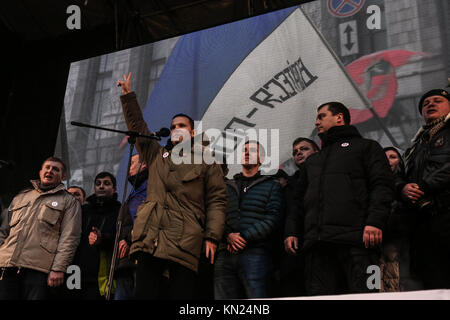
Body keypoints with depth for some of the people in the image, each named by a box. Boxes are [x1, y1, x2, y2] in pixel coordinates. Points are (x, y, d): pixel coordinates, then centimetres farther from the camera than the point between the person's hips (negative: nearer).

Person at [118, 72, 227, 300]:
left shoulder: (206, 162, 13)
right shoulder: (156, 155, 25)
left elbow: (217, 200, 6)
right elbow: (137, 127, 27)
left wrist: (212, 237, -5)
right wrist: (128, 96, 23)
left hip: (184, 241, -3)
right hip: (149, 236, 4)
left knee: (181, 295, -8)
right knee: (144, 294, -4)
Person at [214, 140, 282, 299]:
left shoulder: (271, 185, 14)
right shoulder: (227, 186, 24)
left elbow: (272, 218, -1)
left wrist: (244, 237, -9)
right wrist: (228, 236, -8)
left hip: (255, 252, -3)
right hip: (225, 254, 3)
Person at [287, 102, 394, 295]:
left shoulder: (366, 147, 16)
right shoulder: (312, 160, 33)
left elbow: (382, 185, 1)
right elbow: (298, 199, 29)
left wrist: (375, 222, -14)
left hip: (355, 240, -5)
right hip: (316, 244, 5)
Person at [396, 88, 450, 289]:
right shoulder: (417, 145, 32)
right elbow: (400, 179, 25)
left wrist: (424, 186, -7)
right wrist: (403, 188, 2)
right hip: (424, 221, 6)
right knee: (433, 282, -2)